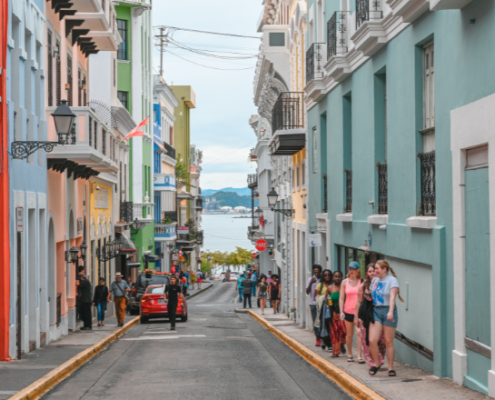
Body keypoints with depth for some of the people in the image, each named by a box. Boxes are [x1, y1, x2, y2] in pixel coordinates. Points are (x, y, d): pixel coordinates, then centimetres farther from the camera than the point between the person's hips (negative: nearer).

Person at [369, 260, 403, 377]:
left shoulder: (392, 280, -5)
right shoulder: (375, 280, 15)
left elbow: (392, 297, -17)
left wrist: (390, 312, -28)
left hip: (388, 311, -5)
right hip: (376, 311, 5)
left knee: (389, 342, -1)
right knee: (372, 340, -7)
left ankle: (391, 368, 8)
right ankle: (376, 363, 12)